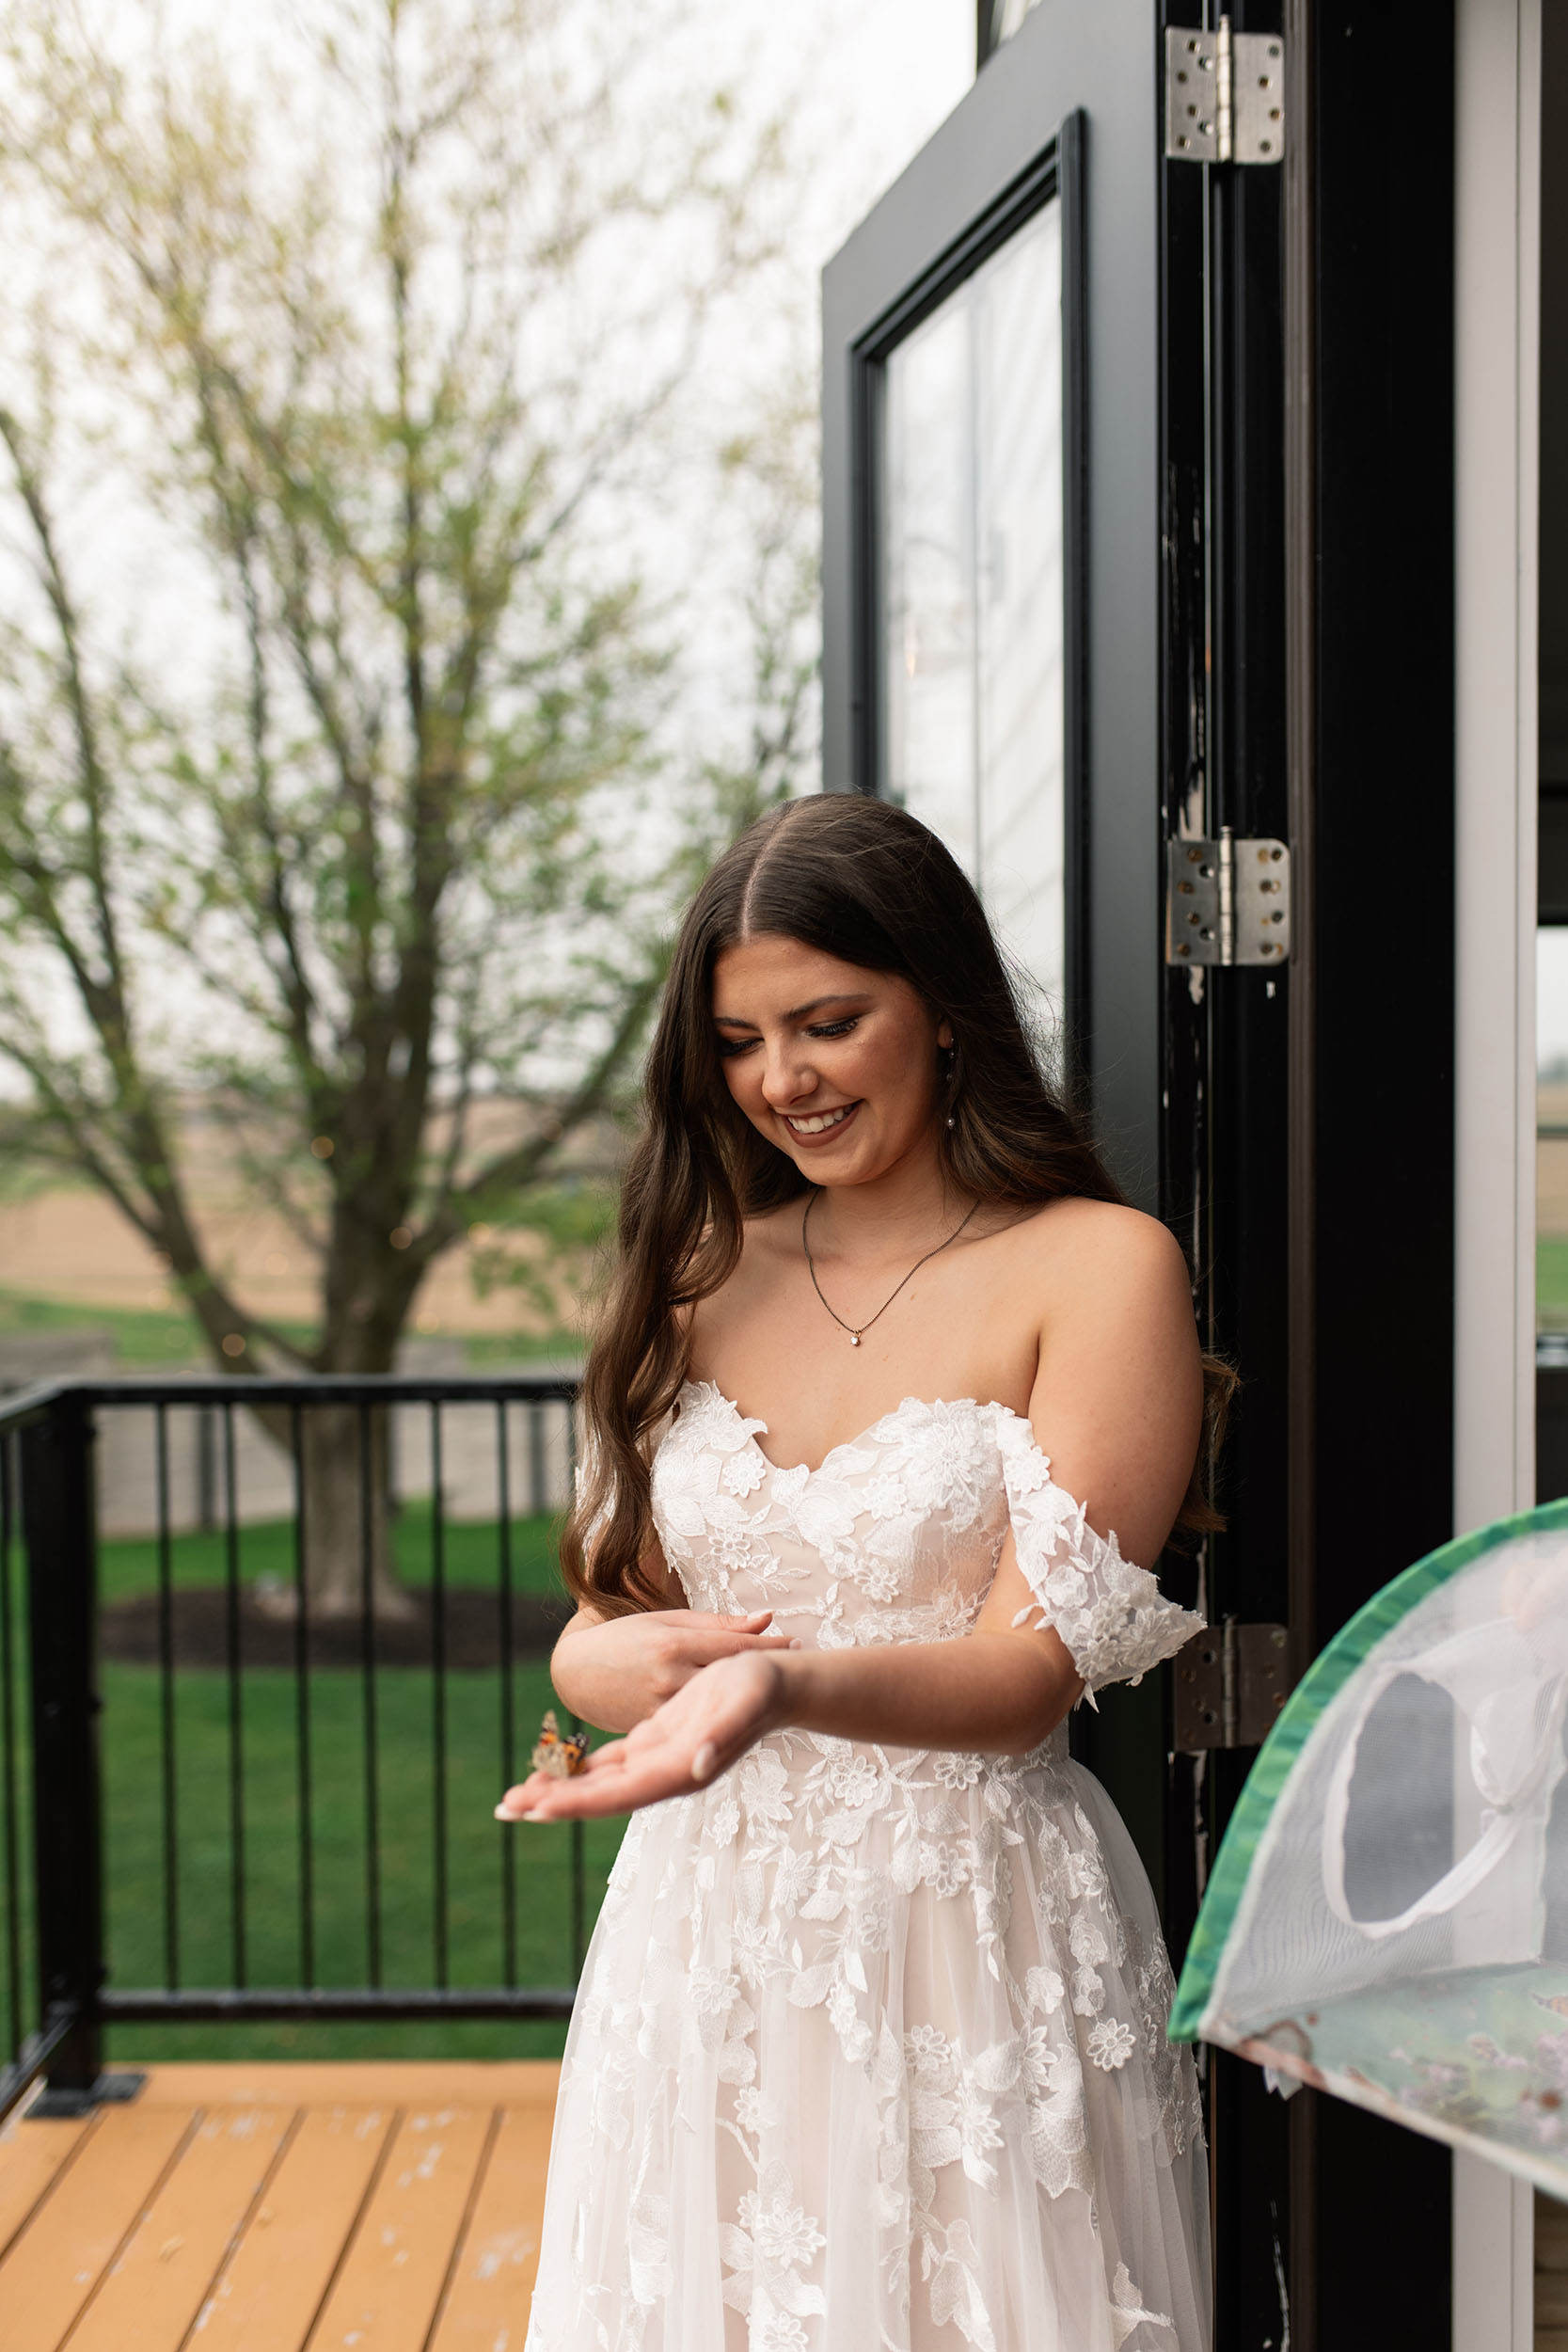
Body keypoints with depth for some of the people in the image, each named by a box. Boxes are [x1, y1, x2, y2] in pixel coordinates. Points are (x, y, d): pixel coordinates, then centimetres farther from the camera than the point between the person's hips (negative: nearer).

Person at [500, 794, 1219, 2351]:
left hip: (967, 1941, -4)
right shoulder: (702, 1274, 7)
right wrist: (612, 1661, -14)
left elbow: (1033, 1671, -14)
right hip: (704, 1924, 4)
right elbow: (601, 1613, 9)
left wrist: (783, 1683, -32)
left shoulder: (1098, 1266, -8)